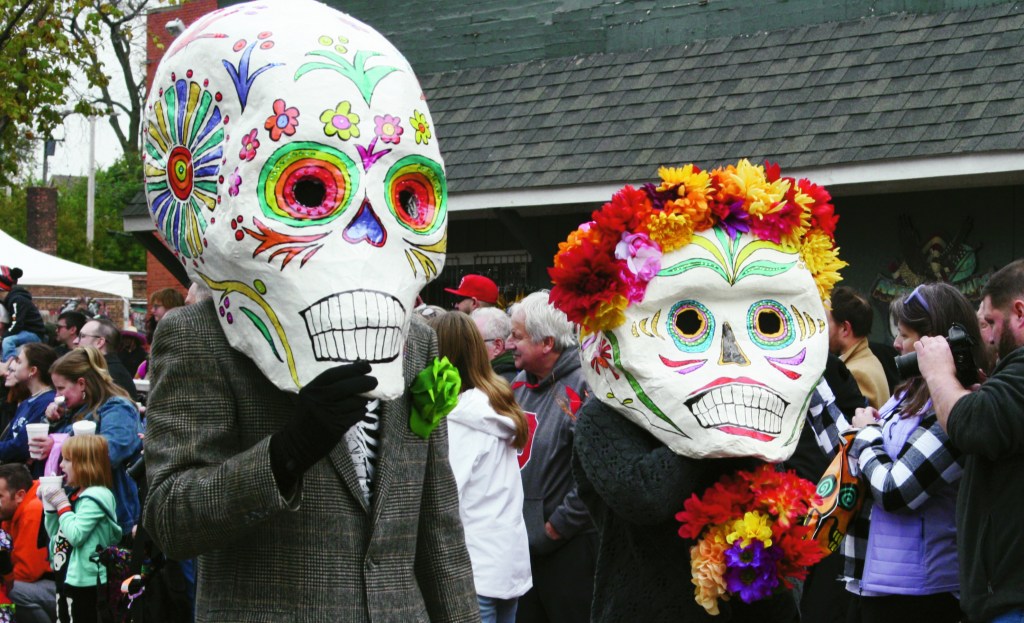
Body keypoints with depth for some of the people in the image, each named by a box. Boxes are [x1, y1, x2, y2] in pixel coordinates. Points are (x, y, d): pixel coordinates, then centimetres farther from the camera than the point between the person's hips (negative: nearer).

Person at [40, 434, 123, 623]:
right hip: (66, 577, 10)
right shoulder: (75, 495, 12)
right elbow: (55, 534, 19)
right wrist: (50, 506, 5)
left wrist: (61, 504, -16)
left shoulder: (96, 497, -17)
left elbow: (75, 535, -26)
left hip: (85, 581, -10)